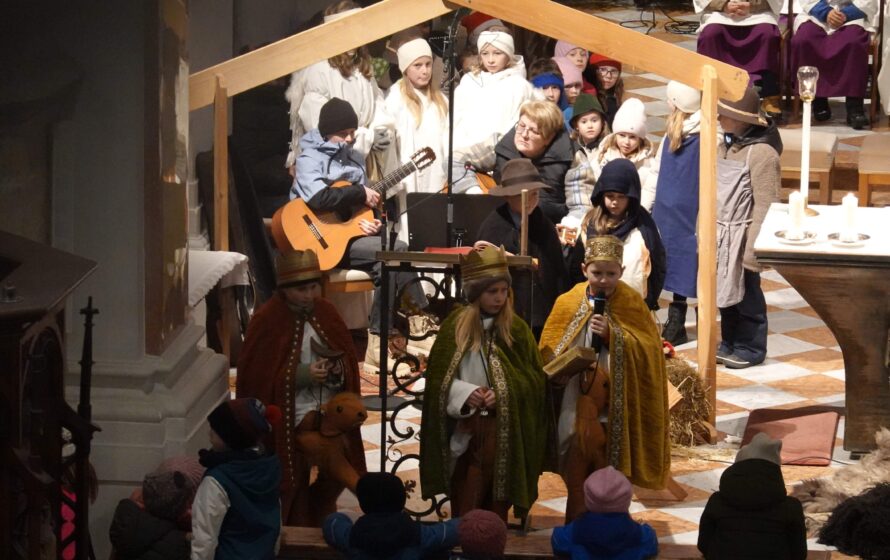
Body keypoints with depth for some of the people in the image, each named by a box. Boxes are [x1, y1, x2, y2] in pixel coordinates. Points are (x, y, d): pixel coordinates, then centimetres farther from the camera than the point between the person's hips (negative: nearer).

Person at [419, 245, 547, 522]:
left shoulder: (516, 329, 0)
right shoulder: (455, 326, 0)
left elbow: (534, 380, 2)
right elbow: (439, 376, 2)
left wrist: (502, 394, -15)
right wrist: (465, 394, -16)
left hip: (503, 430, 0)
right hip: (463, 429, 0)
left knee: (495, 505, 3)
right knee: (464, 505, 3)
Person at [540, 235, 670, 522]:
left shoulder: (632, 303, 0)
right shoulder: (568, 304, 3)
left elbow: (649, 348, -7)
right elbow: (549, 355, 5)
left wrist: (612, 335, -18)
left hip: (617, 410, -1)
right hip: (577, 409, 1)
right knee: (578, 475, 6)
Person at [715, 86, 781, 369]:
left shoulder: (761, 152, -19)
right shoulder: (724, 146, 7)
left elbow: (765, 205, -19)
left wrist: (752, 247, -19)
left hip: (741, 236, -7)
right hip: (721, 234, 8)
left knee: (746, 294, 5)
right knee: (727, 291, 16)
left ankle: (750, 348, 17)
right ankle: (729, 343, 28)